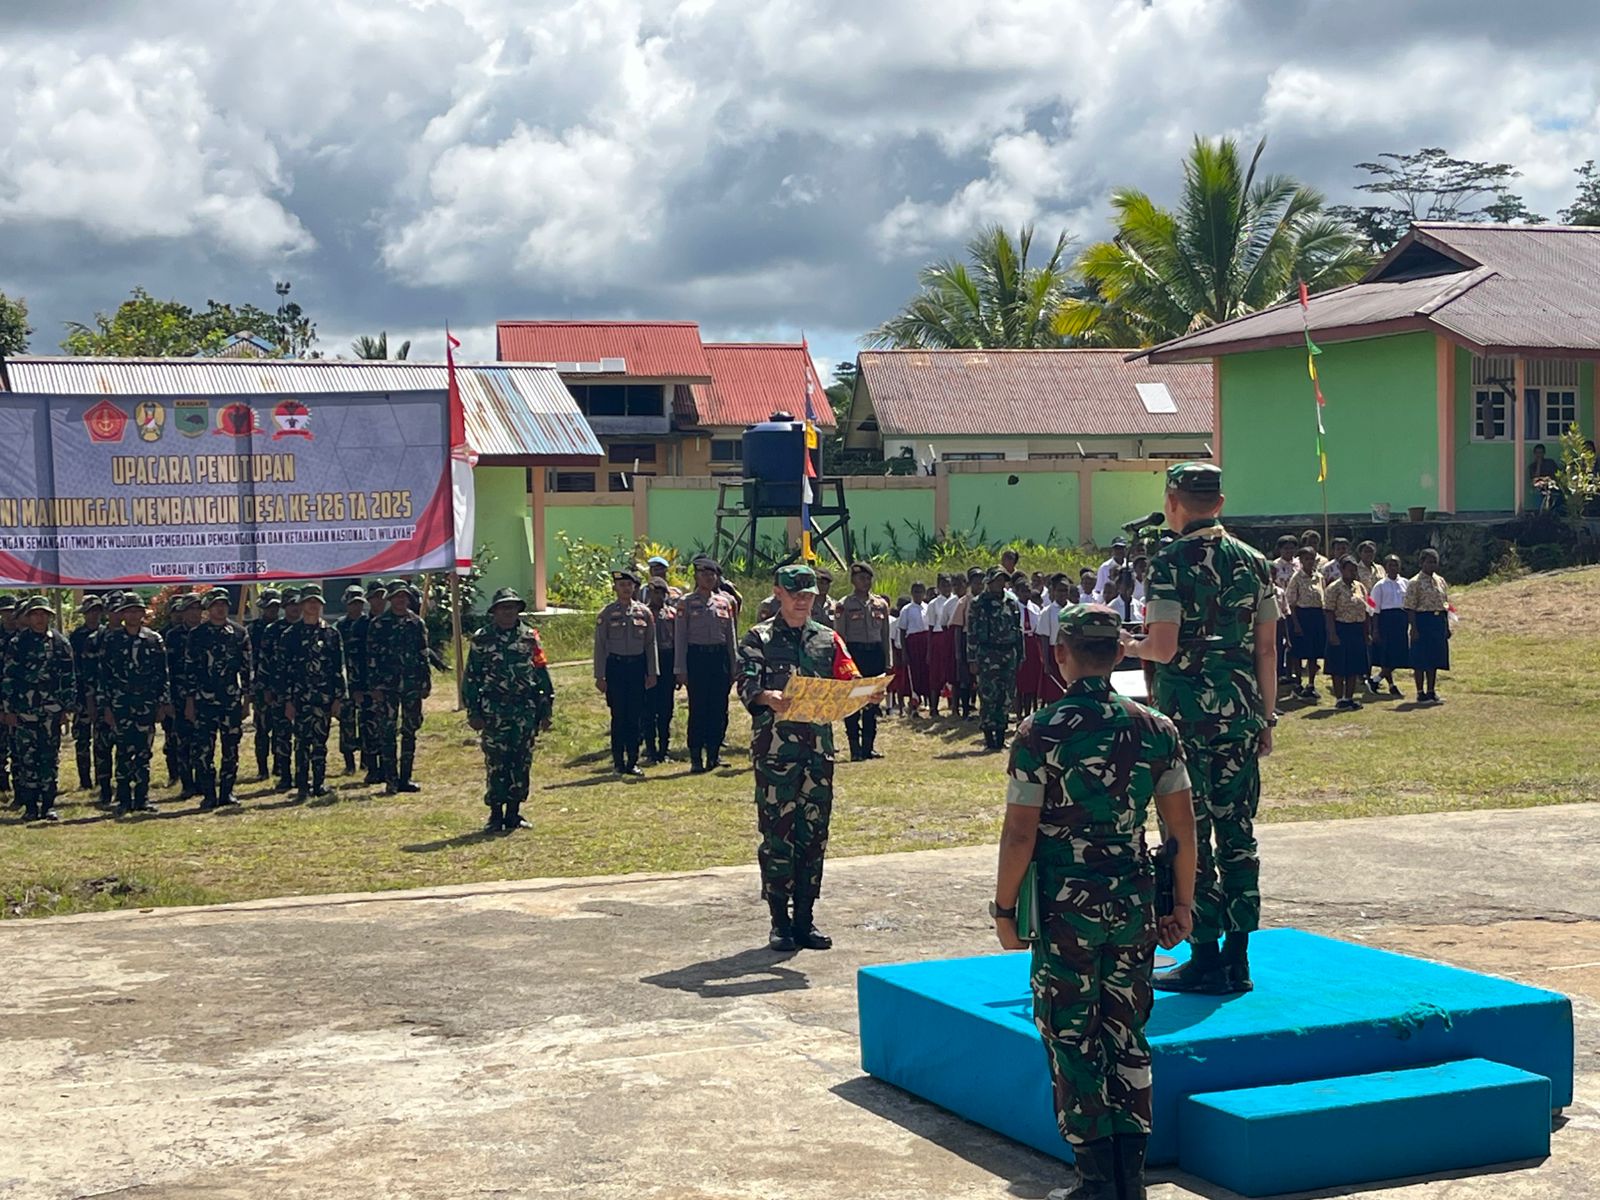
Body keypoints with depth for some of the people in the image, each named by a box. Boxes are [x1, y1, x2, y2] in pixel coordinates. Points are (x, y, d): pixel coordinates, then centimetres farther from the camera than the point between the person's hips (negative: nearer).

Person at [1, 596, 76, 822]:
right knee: (26, 758, 0)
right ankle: (30, 806, 5)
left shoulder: (60, 644, 7)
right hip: (23, 710, -1)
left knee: (50, 758, 1)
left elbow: (69, 678, 10)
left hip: (52, 712, 1)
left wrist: (68, 708, 5)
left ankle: (48, 805, 6)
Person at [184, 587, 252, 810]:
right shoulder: (197, 636, 4)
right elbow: (189, 669, 5)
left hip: (232, 699, 1)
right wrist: (189, 700, 1)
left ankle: (227, 792, 14)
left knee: (231, 747, 5)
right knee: (203, 748, -6)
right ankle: (208, 794, 0)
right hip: (204, 699, -1)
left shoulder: (239, 633, 7)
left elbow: (247, 667, 9)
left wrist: (247, 696, 5)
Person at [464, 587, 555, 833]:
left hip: (526, 709, 3)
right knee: (496, 763, -4)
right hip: (494, 709, -2)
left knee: (522, 762, 5)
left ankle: (514, 813, 15)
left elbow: (542, 673, 12)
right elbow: (470, 677, 4)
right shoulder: (482, 639, 3)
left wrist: (546, 710, 8)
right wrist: (473, 712, -2)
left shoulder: (529, 637, 9)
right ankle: (496, 815, 4)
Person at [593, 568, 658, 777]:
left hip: (637, 665, 2)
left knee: (635, 716, 4)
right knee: (619, 716, 0)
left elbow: (651, 643, 9)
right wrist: (600, 676, -5)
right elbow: (599, 645, 0)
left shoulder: (644, 612, 5)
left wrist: (652, 673, 5)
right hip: (616, 665, -2)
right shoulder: (607, 613, -1)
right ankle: (618, 762, 6)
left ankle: (633, 761, 11)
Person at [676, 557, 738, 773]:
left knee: (719, 708, 3)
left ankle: (714, 754, 13)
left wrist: (733, 667, 11)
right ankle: (696, 758, 2)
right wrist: (680, 669, -5)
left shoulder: (725, 602, 10)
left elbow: (731, 636, 14)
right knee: (698, 708, -2)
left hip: (720, 656, 3)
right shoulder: (687, 603, 0)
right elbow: (680, 637, 0)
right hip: (696, 656, -3)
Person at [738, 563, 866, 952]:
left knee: (814, 832, 6)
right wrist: (771, 697, -32)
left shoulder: (828, 639, 15)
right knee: (777, 833, -2)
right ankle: (780, 921, 5)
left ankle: (805, 917, 14)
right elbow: (746, 686, -10)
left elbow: (850, 680, 6)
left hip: (819, 748, 4)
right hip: (775, 748, -4)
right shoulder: (758, 639, 3)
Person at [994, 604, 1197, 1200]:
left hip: (1064, 907, -4)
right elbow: (1183, 830, 2)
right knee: (1127, 1036, 15)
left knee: (1073, 1039, 7)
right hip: (1134, 904, 4)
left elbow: (1019, 835, -12)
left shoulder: (1040, 733, -12)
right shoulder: (1156, 729, -1)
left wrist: (1004, 908, 0)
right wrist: (1183, 904, 13)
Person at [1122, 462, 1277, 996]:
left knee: (1190, 835, 1)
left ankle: (1206, 960, 2)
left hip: (1187, 713, -5)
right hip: (1241, 712, 6)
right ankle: (1237, 959, 13)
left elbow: (1163, 648, -16)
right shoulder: (1253, 561, 8)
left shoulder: (1171, 563, -9)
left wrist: (1126, 644, 5)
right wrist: (1266, 718, 14)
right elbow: (1266, 648, 8)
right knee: (1237, 832, 9)